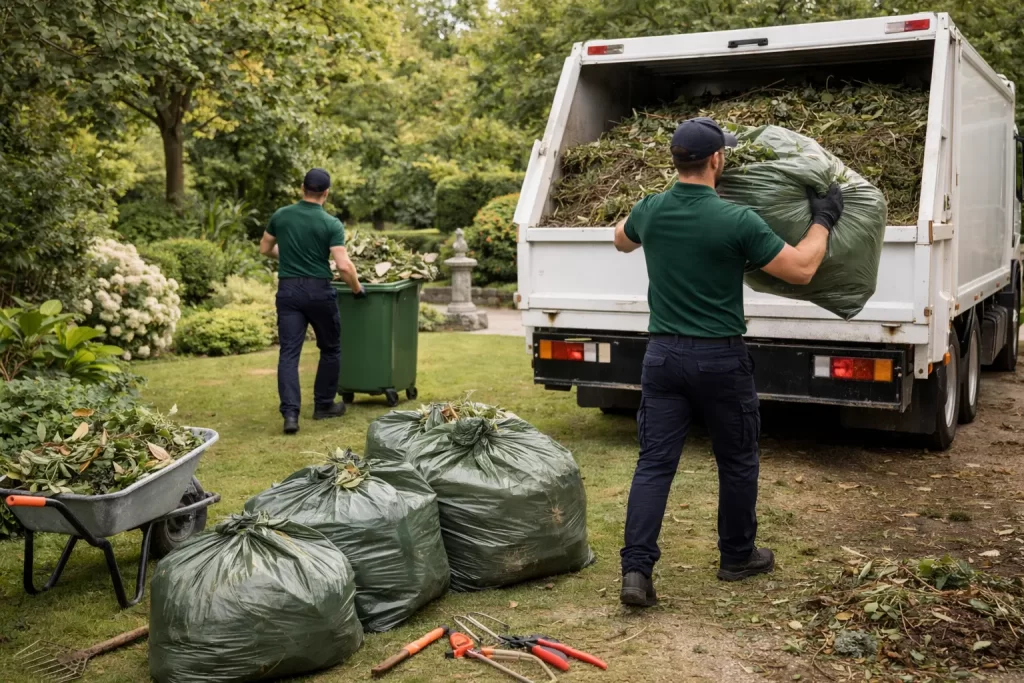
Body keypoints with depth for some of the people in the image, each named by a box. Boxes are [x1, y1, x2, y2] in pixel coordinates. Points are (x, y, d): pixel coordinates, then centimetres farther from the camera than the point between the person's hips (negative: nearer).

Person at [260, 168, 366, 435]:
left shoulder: (280, 216, 4)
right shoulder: (331, 224, -8)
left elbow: (265, 249, 18)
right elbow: (343, 266, -16)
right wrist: (357, 289, 1)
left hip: (288, 290, 3)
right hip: (319, 291, -2)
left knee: (289, 352, -1)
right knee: (330, 348, 17)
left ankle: (290, 413, -14)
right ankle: (323, 405, 25)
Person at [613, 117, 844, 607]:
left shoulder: (649, 211, 0)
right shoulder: (736, 221, -14)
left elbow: (621, 240, 25)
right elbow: (801, 270, -9)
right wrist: (823, 220, 7)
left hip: (663, 356, 4)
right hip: (720, 359, -3)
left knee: (653, 464, 3)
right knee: (737, 462, 16)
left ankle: (636, 570, -5)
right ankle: (737, 557, 31)